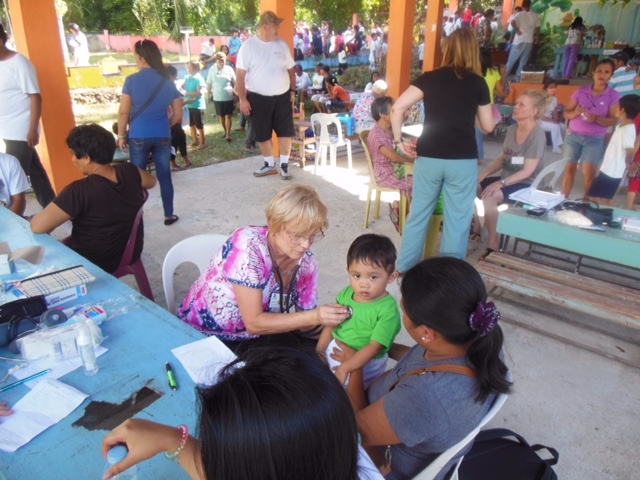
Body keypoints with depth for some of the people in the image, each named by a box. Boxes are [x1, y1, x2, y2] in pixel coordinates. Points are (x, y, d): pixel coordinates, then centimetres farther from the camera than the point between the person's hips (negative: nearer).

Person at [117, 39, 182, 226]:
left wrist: (121, 135, 7)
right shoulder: (168, 82, 5)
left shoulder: (132, 80, -5)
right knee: (164, 177, 9)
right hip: (163, 136, 2)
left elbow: (124, 112, -4)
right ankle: (169, 215, 16)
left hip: (138, 136, -2)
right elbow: (178, 115, 7)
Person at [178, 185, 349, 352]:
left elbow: (304, 326, -3)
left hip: (253, 337, 6)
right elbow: (254, 323, -26)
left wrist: (325, 318, -23)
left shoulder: (307, 262, -9)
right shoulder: (248, 245, -26)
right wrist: (313, 317, -33)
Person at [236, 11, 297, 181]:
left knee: (286, 131, 2)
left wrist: (293, 91, 6)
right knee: (262, 134, 7)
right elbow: (240, 74, -9)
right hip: (258, 98, -2)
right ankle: (269, 164, 23)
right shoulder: (249, 45, -6)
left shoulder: (282, 44, 5)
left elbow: (290, 69, 12)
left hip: (282, 96, 3)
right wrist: (243, 99, -13)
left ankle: (284, 164, 14)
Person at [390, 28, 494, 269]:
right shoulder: (478, 83, 3)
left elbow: (397, 108, -6)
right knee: (457, 220, 8)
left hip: (428, 157, 2)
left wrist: (398, 139, 4)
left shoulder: (429, 78, 4)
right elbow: (488, 126, 11)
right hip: (463, 160, -1)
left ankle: (405, 267, 24)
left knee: (418, 214, 14)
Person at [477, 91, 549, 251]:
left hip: (526, 185, -8)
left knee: (489, 196, -32)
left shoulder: (537, 135, -16)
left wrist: (500, 183, -30)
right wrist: (483, 174, -3)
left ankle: (493, 243, -19)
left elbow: (527, 171, -21)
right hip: (507, 180, 8)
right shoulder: (512, 129, 7)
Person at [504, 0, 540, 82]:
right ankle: (518, 79, 6)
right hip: (529, 41, 2)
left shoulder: (519, 14, -3)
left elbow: (512, 22, -23)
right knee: (523, 62, 8)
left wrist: (517, 30, -11)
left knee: (511, 60, 5)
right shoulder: (535, 15, 6)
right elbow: (538, 28, 12)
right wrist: (537, 37, 27)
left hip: (519, 40, -2)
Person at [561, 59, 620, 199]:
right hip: (573, 136, 1)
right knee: (569, 169, 2)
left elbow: (613, 120, -8)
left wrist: (596, 119, -26)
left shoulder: (614, 96, -1)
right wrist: (575, 113, -18)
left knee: (589, 174, -8)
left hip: (595, 140, -1)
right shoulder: (581, 91, 3)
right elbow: (566, 113, 4)